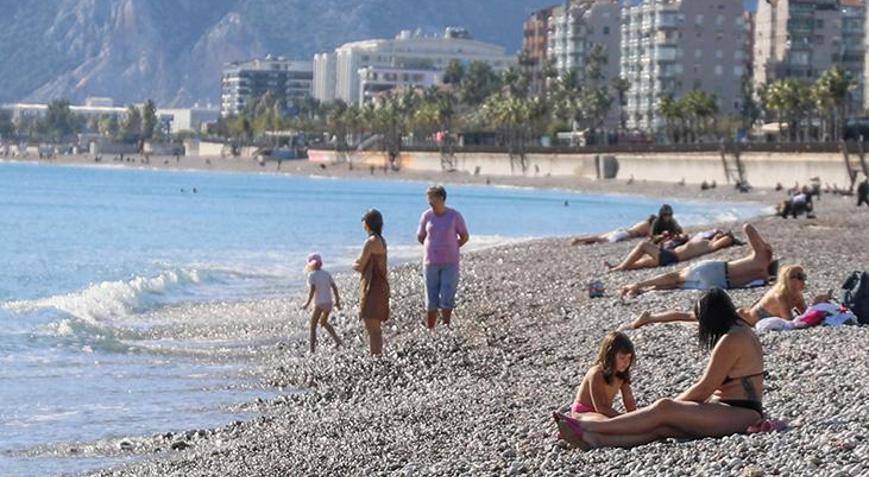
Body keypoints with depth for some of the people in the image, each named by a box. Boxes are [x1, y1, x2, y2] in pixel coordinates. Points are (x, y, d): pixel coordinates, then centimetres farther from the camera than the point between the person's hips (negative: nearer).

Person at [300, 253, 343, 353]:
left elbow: (312, 290, -19)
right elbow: (334, 287, 5)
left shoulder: (312, 275, -8)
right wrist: (337, 301, 12)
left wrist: (307, 303, -14)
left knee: (313, 326, 5)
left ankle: (312, 349, -2)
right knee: (323, 322, 27)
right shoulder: (327, 274, 8)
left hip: (319, 304, -6)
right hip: (329, 303, 6)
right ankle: (337, 340, 16)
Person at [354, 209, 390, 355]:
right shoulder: (381, 241, 13)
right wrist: (359, 264, 5)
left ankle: (375, 356, -12)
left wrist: (354, 265, 6)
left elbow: (360, 267, -13)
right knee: (375, 328, 16)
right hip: (380, 287, 10)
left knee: (372, 328, -10)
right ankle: (378, 355, 20)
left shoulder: (371, 242, -16)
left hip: (373, 288, -10)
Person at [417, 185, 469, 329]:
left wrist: (450, 249, 8)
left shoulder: (454, 216, -4)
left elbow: (464, 237, 7)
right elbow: (420, 237, 15)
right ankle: (430, 330, 10)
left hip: (450, 264, -2)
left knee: (446, 300, -8)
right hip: (431, 263, 2)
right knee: (431, 302, 3)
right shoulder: (426, 216, 1)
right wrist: (434, 248, 12)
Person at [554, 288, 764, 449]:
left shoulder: (731, 340, -12)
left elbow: (704, 388, -11)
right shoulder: (742, 332, 21)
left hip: (741, 415, -9)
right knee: (662, 426, -11)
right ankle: (594, 439, -29)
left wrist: (675, 403, 2)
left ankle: (585, 426, -20)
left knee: (664, 409, -19)